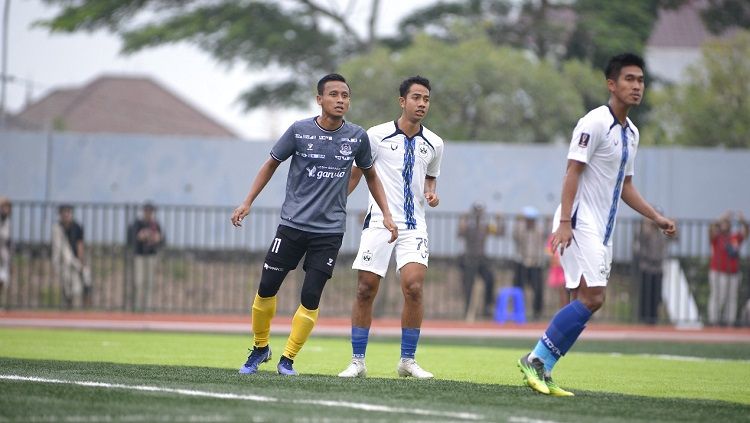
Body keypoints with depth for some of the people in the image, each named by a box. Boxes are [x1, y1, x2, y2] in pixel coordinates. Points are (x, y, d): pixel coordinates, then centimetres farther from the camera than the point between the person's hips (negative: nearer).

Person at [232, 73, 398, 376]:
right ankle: (260, 348, 22)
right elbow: (272, 164, 8)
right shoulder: (300, 131, -5)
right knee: (267, 288, -1)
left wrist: (386, 214, 11)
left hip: (330, 230, 1)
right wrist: (248, 202, 2)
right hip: (293, 224, 0)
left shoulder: (357, 137, 1)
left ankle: (288, 359, 7)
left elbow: (370, 175, 17)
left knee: (311, 298, -7)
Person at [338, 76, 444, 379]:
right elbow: (355, 173, 7)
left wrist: (431, 193, 3)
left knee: (413, 287, -15)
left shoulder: (434, 144, 8)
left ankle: (408, 360, -2)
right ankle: (357, 361, 9)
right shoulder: (377, 135, -2)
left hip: (414, 226, 2)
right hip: (379, 221, -2)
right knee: (365, 290, -3)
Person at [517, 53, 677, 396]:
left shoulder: (631, 133, 17)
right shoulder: (595, 123, -11)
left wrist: (657, 218, 17)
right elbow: (573, 172, -15)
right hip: (580, 223, -9)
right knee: (591, 297, -18)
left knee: (583, 302, 3)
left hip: (602, 230, 9)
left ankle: (542, 371, 5)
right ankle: (535, 360, -13)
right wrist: (564, 222, -23)